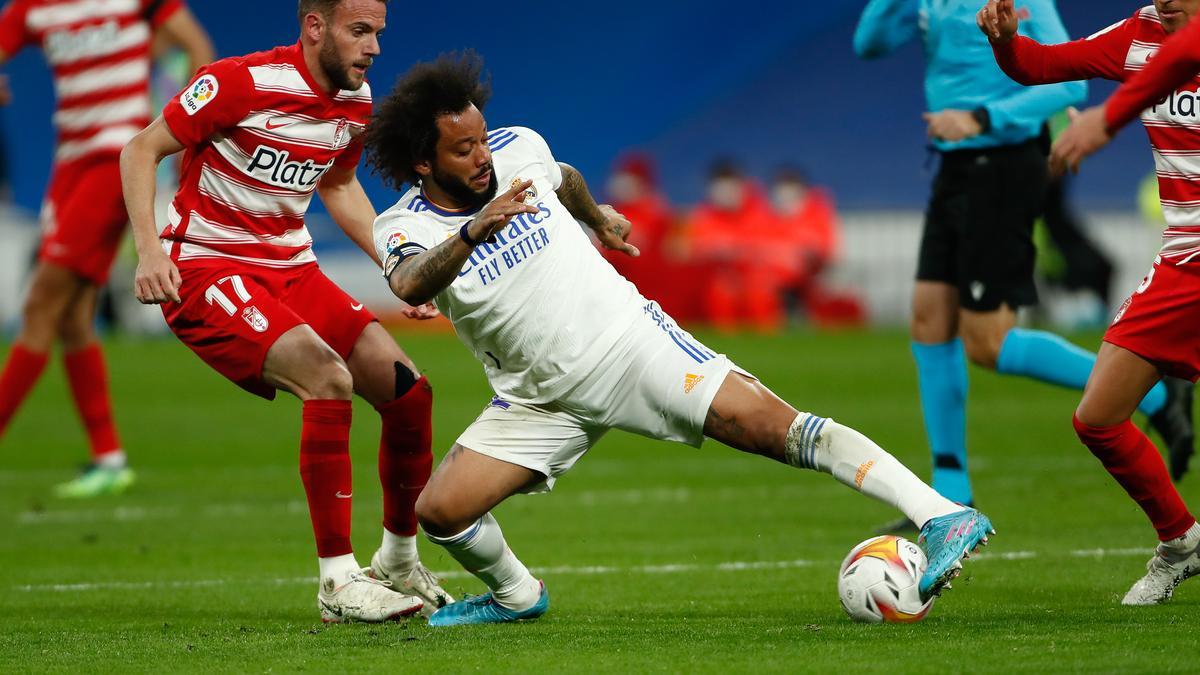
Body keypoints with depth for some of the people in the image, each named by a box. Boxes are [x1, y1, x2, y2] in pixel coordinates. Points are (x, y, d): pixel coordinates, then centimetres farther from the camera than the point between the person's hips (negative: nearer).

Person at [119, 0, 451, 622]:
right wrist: (150, 249, -22)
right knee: (330, 380, -28)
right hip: (206, 268, -8)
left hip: (291, 268, 8)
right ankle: (338, 583, -22)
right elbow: (141, 150, -10)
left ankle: (399, 563, 20)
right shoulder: (241, 83, -17)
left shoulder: (357, 100, 5)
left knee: (408, 391, -2)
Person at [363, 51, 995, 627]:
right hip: (542, 398, 1)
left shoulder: (517, 148, -6)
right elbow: (410, 287, -38)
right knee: (439, 510, -12)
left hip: (626, 338, -1)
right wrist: (473, 232, -55)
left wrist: (598, 217, 39)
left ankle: (942, 516, -26)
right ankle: (516, 596, 20)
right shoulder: (402, 228, -13)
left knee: (769, 426, -19)